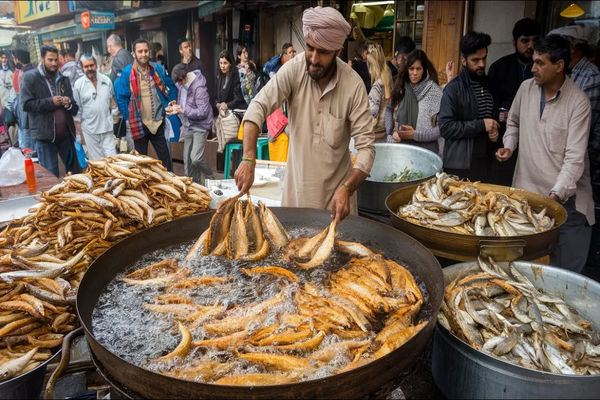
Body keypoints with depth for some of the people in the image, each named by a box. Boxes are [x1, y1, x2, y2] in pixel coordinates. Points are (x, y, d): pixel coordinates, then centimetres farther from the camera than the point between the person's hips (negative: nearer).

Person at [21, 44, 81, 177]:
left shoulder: (63, 79, 14)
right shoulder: (30, 77, 1)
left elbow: (74, 108, 15)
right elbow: (26, 104, -8)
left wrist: (69, 104, -7)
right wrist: (50, 102, -15)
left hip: (65, 133, 4)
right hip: (44, 135, -4)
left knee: (75, 171, 8)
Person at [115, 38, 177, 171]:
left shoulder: (157, 69, 2)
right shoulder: (127, 73, -7)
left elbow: (171, 87, 13)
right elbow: (121, 97, -4)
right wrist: (128, 118, -7)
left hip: (158, 121, 2)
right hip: (139, 124, -2)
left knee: (165, 157, 10)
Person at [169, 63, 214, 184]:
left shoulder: (199, 88, -20)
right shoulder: (180, 85, 4)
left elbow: (203, 112, -23)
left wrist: (183, 110, -22)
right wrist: (175, 105, 3)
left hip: (200, 126, -8)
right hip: (188, 126, 8)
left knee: (196, 158, -18)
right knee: (187, 159, 10)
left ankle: (210, 179, 4)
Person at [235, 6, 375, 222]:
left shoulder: (353, 84, -16)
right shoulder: (294, 69, -12)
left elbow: (366, 146, -17)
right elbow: (259, 107, -18)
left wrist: (347, 189, -32)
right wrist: (248, 159, -33)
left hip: (336, 185, -1)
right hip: (297, 180, 1)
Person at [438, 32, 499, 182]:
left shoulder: (489, 84, 13)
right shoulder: (454, 88, -8)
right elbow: (445, 128, -17)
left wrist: (494, 130, 4)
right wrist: (481, 125, -15)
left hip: (485, 162, 6)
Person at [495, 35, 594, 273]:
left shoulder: (578, 102, -11)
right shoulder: (526, 88, 3)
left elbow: (575, 157, -16)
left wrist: (556, 194, -26)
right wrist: (509, 146, 3)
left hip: (565, 198, -4)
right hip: (526, 190, 4)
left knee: (566, 268, 3)